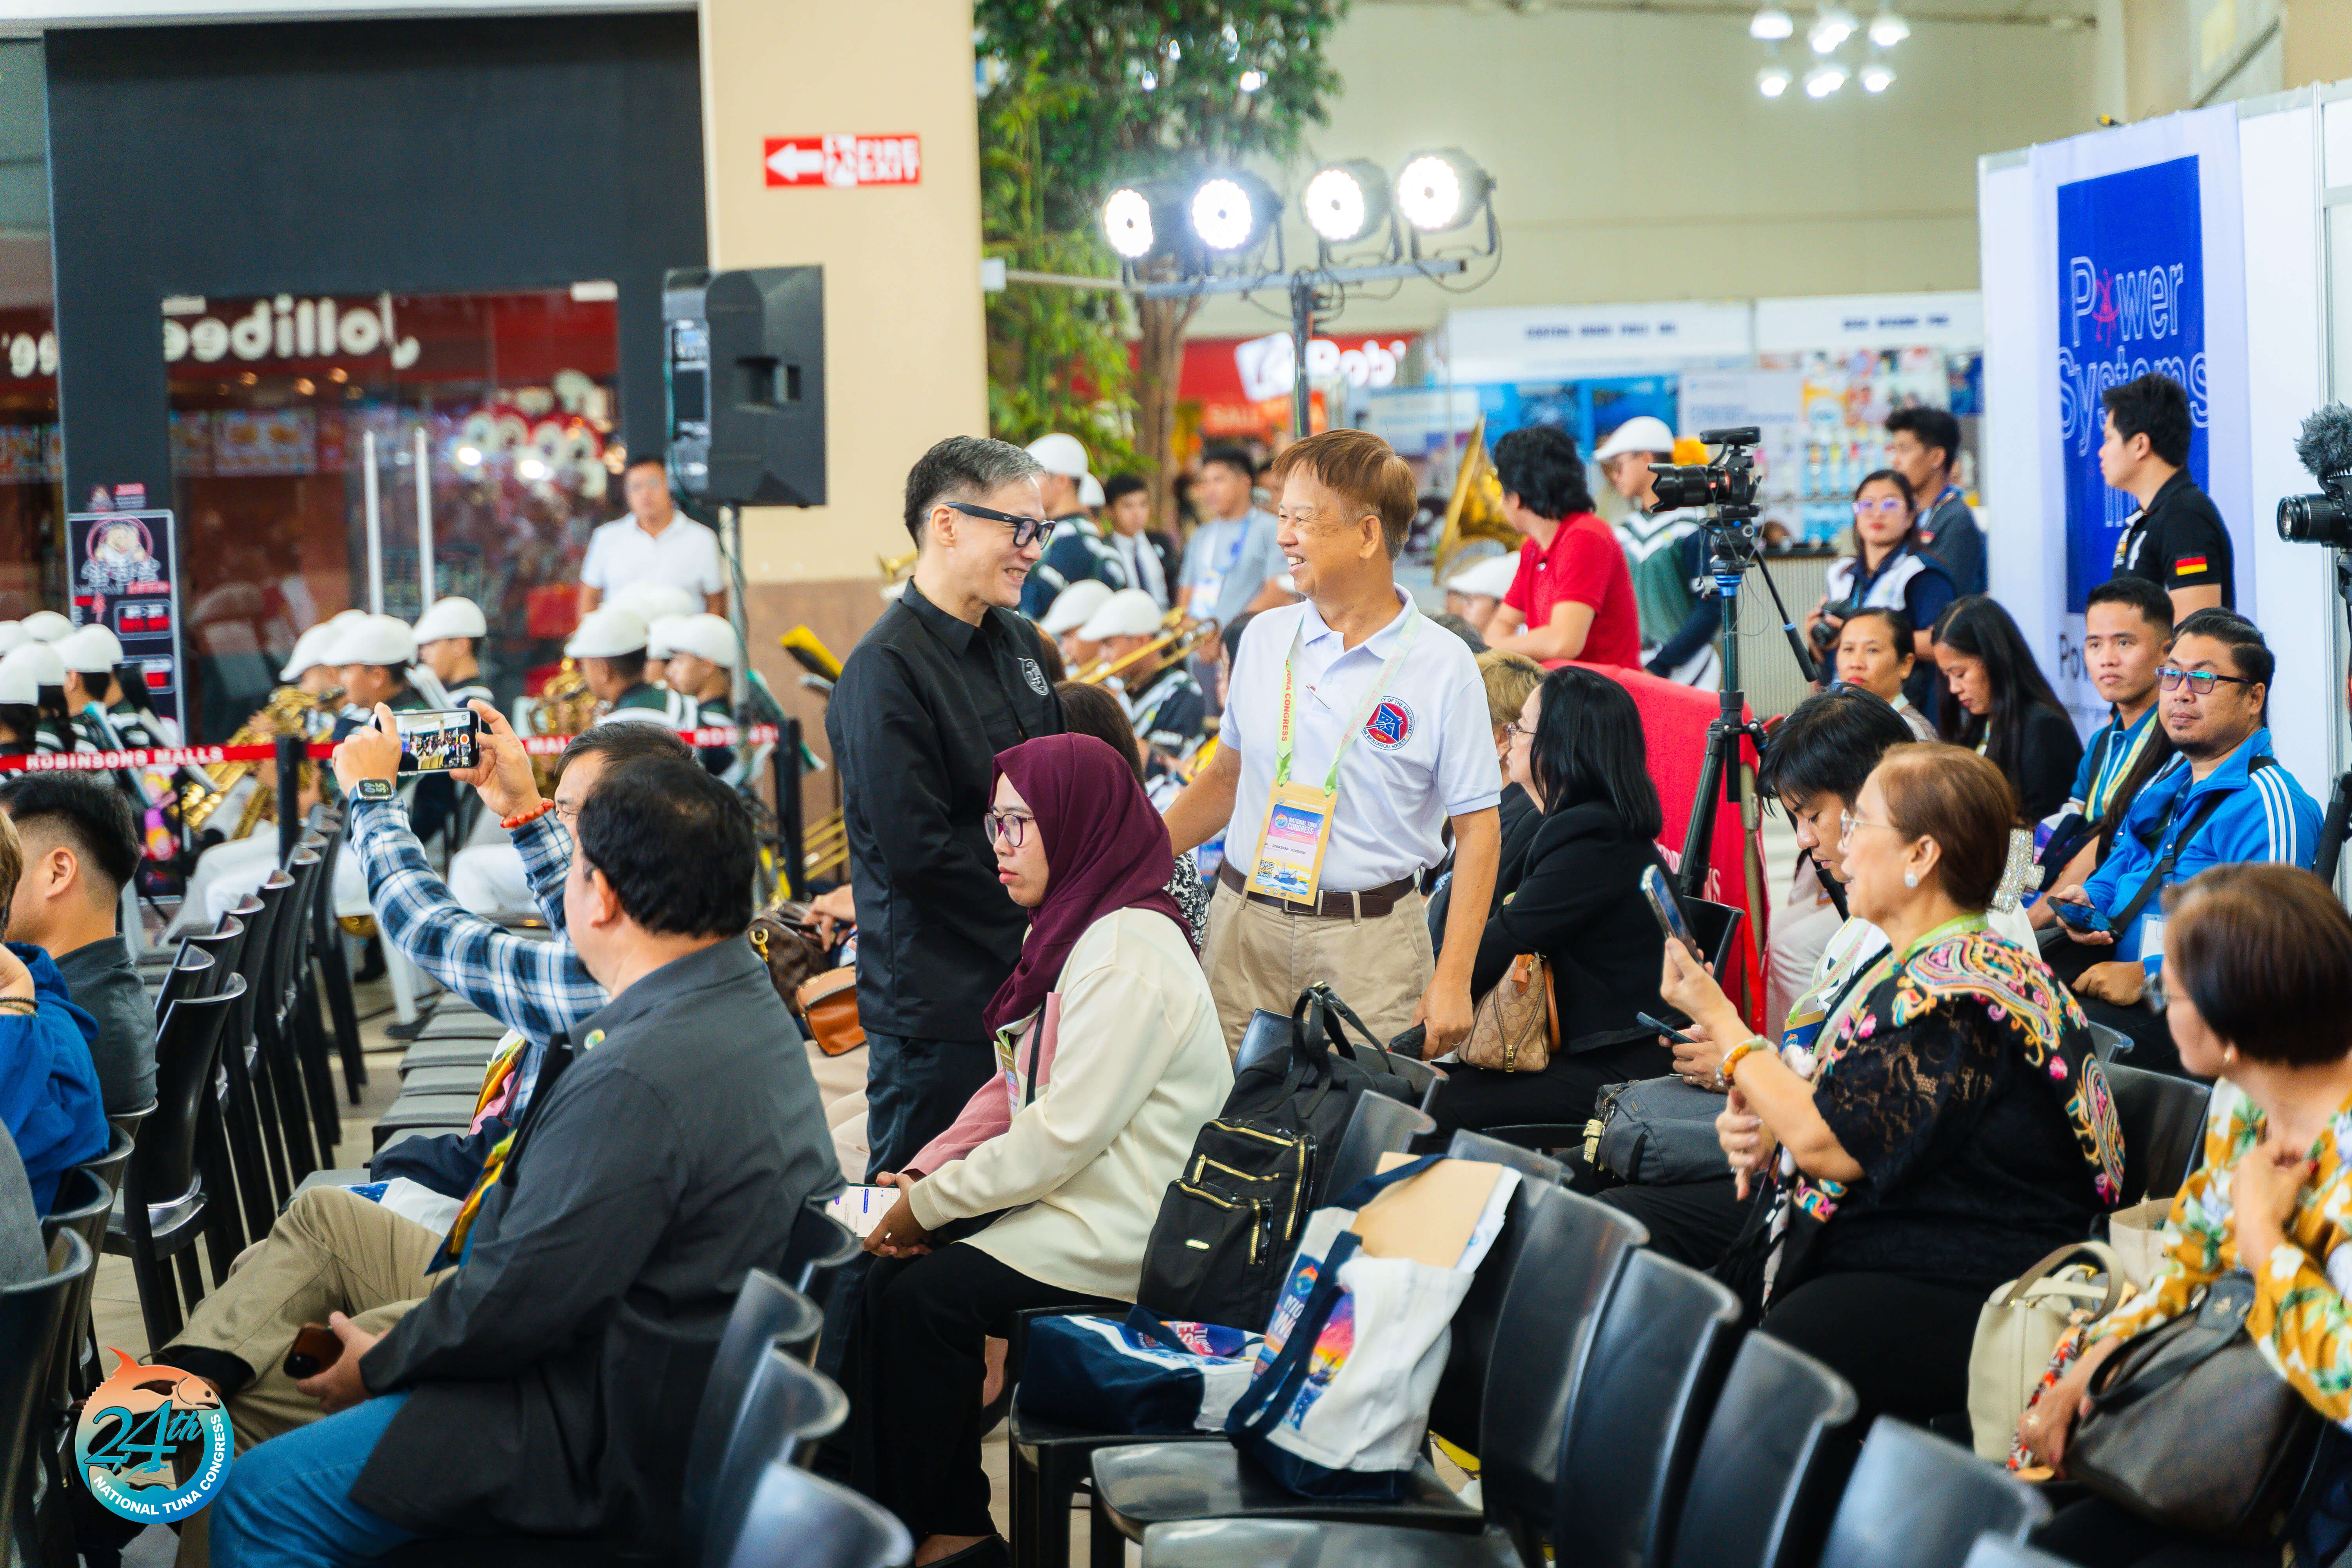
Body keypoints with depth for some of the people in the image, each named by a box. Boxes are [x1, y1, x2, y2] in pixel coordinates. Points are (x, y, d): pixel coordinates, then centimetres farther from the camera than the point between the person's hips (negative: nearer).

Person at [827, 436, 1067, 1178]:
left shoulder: (1019, 643, 12)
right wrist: (1036, 933, -13)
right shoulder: (886, 669, -15)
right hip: (937, 999, -8)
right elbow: (917, 852, -20)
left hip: (1027, 983, 8)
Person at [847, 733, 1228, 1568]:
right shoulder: (1073, 931, 15)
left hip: (1124, 1240, -10)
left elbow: (1065, 1133, -22)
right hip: (1068, 1201, 10)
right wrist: (924, 1173, 3)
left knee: (926, 1295, -20)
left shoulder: (1127, 950, -18)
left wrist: (928, 1203, -14)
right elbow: (1014, 1089, 18)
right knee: (883, 1274, -5)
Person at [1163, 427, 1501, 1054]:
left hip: (1370, 938, -4)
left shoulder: (1442, 666, -6)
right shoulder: (1265, 638, 8)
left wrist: (1453, 980, -11)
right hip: (1245, 928, 4)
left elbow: (1477, 830, -5)